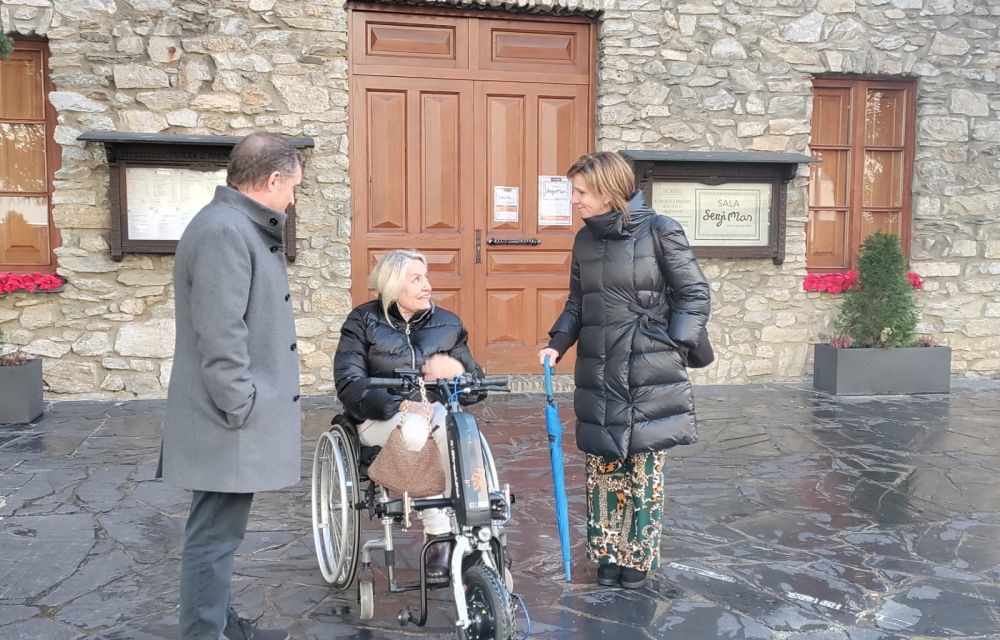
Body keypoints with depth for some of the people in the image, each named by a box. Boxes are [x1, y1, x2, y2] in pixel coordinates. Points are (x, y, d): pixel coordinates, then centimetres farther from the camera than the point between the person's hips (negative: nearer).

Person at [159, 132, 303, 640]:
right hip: (230, 426, -11)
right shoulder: (223, 232, -19)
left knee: (218, 532, 20)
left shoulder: (240, 227, 15)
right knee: (215, 536, -1)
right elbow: (220, 337, -24)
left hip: (238, 419, 11)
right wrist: (242, 410, -21)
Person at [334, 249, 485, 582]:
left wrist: (457, 370, -11)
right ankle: (437, 533, -26)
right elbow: (349, 385, -10)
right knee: (415, 428, -37)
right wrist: (401, 405, -24)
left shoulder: (447, 323, 11)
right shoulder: (364, 321, 2)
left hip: (436, 409, 2)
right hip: (381, 417, -2)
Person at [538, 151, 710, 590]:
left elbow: (694, 294, -4)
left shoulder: (659, 231, -8)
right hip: (598, 374, 5)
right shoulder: (585, 240, 8)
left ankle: (638, 557, 20)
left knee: (644, 467, 5)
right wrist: (557, 343, 2)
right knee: (602, 466, 9)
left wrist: (674, 347, -11)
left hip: (649, 376, -4)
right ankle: (607, 553, 24)